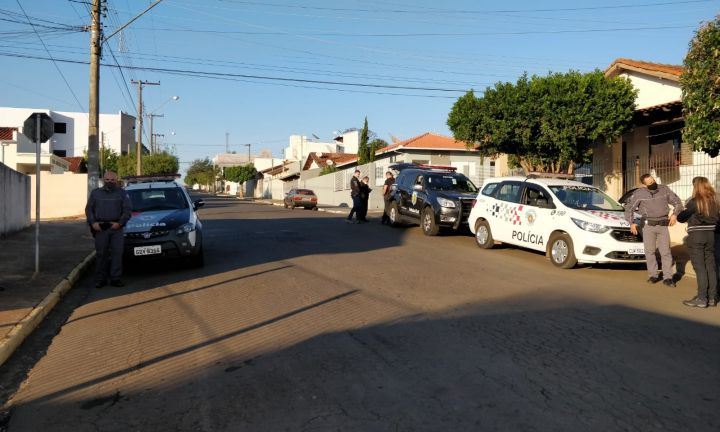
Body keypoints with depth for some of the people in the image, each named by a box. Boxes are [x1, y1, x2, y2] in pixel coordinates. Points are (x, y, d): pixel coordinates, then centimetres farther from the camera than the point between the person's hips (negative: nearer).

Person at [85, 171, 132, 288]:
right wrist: (92, 223, -3)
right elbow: (89, 209, 12)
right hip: (100, 228, 1)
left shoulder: (122, 194, 9)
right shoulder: (95, 193, 14)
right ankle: (100, 279, 8)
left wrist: (120, 223, -10)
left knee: (117, 253, -3)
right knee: (101, 253, 1)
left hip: (116, 227, 0)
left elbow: (127, 210, 3)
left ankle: (115, 278, 3)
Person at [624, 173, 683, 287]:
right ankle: (653, 275, 15)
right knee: (649, 251, 3)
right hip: (648, 225, -1)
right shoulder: (639, 193, -5)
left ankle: (667, 277, 5)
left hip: (663, 225, 1)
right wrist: (631, 223, -10)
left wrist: (675, 214, -8)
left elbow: (677, 202, 9)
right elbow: (629, 208, 0)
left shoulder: (664, 189, 1)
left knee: (665, 251, 0)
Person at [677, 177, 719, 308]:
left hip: (696, 236, -6)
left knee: (700, 268, -4)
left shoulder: (694, 201, -12)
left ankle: (702, 299, -2)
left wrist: (689, 217, 13)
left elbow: (680, 218, -7)